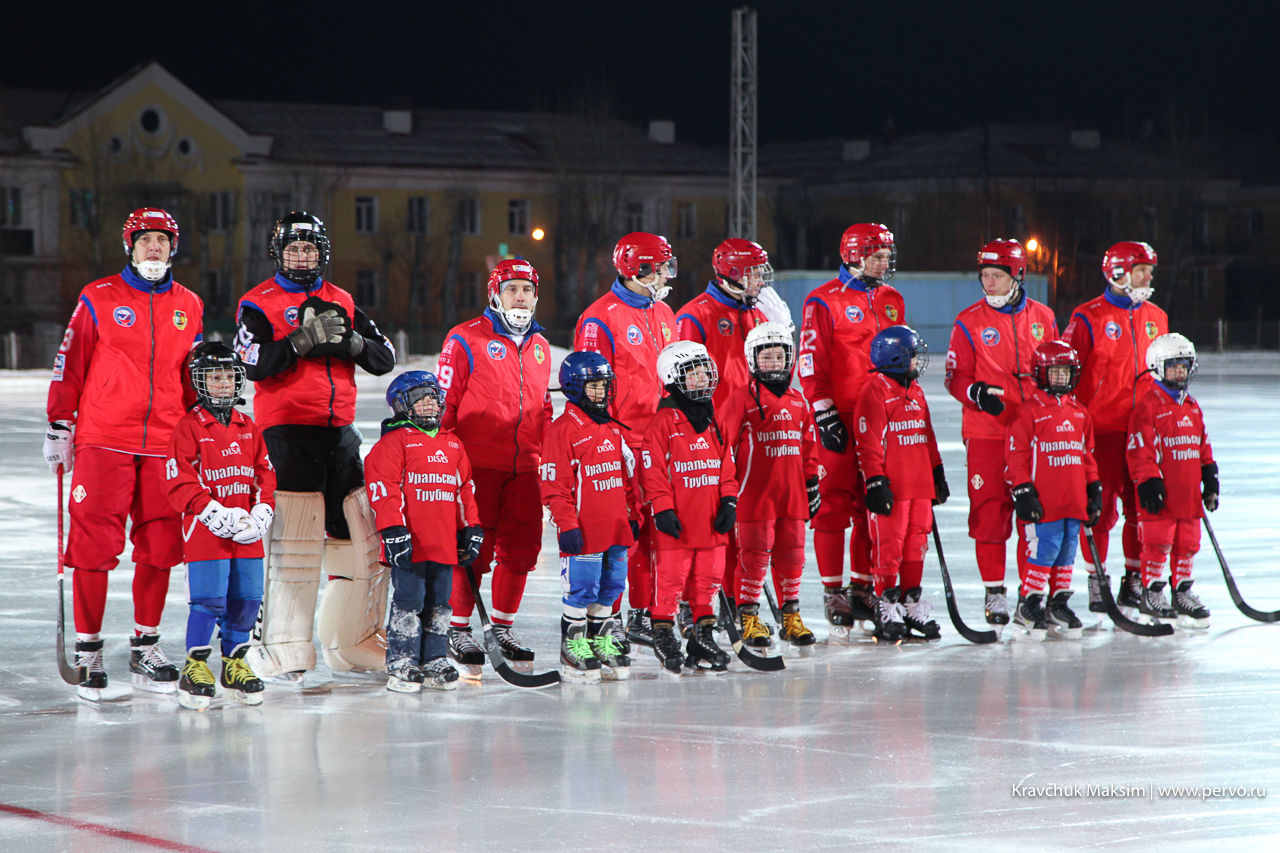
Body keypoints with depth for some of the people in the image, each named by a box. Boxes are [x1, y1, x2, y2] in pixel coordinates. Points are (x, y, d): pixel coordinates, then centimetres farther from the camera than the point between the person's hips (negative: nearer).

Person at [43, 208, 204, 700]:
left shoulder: (189, 307, 13)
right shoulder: (98, 299, 1)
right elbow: (69, 366, 2)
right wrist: (59, 428, 0)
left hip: (165, 446, 4)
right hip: (103, 440, -4)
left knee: (159, 546, 3)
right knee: (94, 544, -5)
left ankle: (145, 650, 14)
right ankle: (88, 651, 3)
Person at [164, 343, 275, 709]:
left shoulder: (248, 429, 14)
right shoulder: (189, 428, -4)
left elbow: (265, 474, 15)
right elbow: (178, 480, -10)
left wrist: (261, 513, -1)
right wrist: (214, 513, -17)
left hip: (247, 537, 5)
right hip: (205, 530, -5)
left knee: (247, 598, 5)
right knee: (210, 599, -11)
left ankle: (234, 663, 20)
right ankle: (195, 666, 1)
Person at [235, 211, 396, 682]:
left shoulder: (341, 302, 16)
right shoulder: (259, 303, 1)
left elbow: (385, 357, 12)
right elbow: (255, 363, -15)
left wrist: (351, 342, -7)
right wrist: (304, 339, -20)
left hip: (339, 431, 6)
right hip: (286, 431, -6)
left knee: (357, 534, 8)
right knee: (292, 541, -11)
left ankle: (352, 642, 20)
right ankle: (281, 651, -8)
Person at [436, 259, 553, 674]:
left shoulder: (540, 348, 18)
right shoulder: (466, 340, -2)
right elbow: (445, 402, -3)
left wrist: (547, 456, 20)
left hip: (524, 466, 6)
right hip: (477, 463, -6)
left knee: (522, 545, 4)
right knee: (474, 546, -6)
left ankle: (504, 627, 17)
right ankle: (459, 629, 4)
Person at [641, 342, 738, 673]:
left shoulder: (714, 421, 12)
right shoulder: (664, 421, -7)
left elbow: (726, 465, 17)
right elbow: (652, 468, -10)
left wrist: (729, 501, 8)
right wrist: (662, 508, -13)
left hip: (710, 521, 6)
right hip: (676, 522, -6)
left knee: (709, 577, 9)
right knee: (670, 577, -1)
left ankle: (703, 635, 19)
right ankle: (663, 633, 12)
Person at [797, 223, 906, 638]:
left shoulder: (891, 301, 15)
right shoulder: (825, 301, -5)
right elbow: (811, 362, -8)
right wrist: (824, 413, -14)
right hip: (839, 419, -6)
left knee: (873, 506, 6)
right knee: (835, 504, -5)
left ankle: (863, 587, 15)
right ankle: (834, 592, 1)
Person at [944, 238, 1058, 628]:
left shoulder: (1042, 318, 8)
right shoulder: (969, 322, 1)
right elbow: (955, 377, 1)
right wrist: (976, 392, -19)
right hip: (987, 432, -2)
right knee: (990, 509, -3)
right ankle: (994, 592, 5)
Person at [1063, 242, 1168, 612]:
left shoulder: (1156, 317, 14)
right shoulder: (1089, 318, -4)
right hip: (1102, 427, -5)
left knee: (1142, 506, 4)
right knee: (1101, 507, -4)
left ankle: (1135, 581, 14)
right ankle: (1097, 583, 4)